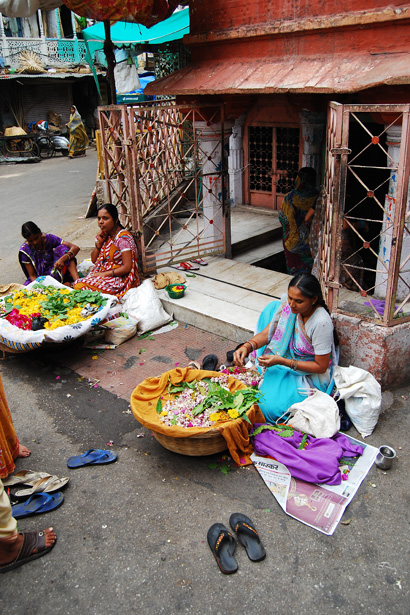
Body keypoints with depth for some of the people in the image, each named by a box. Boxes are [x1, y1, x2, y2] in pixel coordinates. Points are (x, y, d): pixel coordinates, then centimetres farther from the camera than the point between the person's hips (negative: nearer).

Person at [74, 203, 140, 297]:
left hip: (121, 278, -8)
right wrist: (99, 243, -4)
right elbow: (94, 260, 13)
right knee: (77, 283, -16)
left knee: (80, 286, -22)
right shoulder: (105, 235, 7)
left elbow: (127, 267, -20)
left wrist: (103, 274, -16)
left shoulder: (123, 238, -16)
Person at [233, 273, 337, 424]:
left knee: (269, 407, -27)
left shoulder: (321, 323, -30)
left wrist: (282, 361, -28)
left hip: (309, 375, -6)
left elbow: (321, 367, -22)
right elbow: (267, 333, -5)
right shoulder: (287, 302, -13)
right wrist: (246, 347, -25)